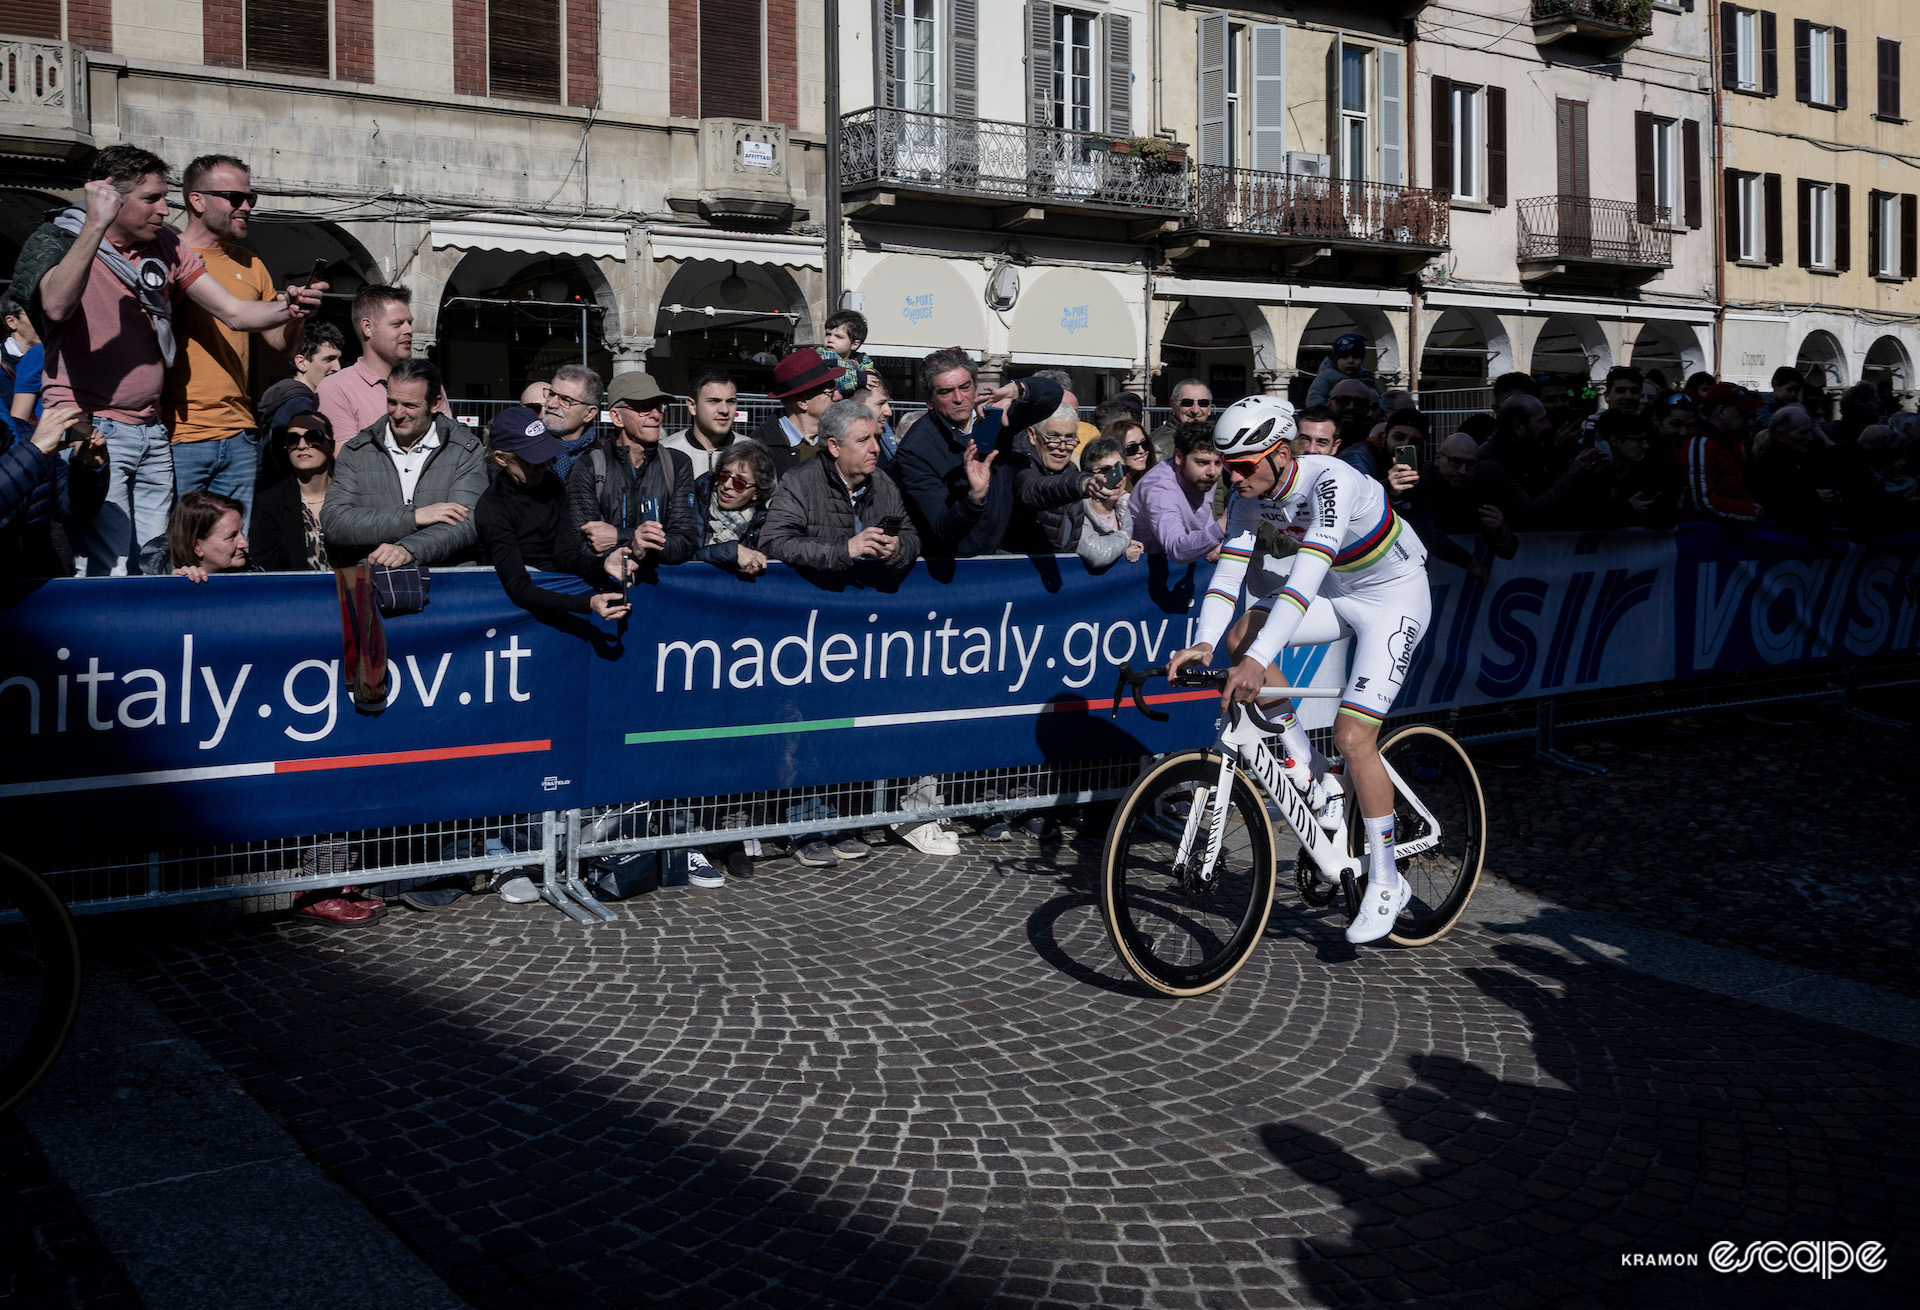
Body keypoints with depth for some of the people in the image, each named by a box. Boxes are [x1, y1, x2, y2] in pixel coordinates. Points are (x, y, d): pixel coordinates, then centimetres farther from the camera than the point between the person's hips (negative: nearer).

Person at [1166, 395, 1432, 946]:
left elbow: (1307, 576, -43)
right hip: (1338, 592, 7)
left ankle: (1385, 883, 0)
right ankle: (1310, 779, -3)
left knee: (1353, 736, -16)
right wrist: (1203, 642, -35)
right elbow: (1229, 570, -17)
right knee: (1241, 636, -14)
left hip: (1394, 596, -7)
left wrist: (1259, 661, -53)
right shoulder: (1250, 495, -11)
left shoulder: (1329, 482, -33)